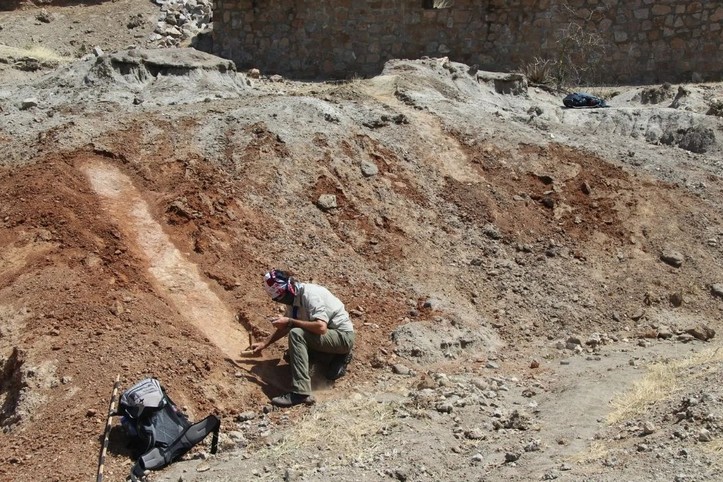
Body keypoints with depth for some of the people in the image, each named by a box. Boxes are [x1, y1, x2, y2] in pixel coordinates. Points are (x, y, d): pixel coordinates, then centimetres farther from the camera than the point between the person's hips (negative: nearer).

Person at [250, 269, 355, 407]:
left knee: (296, 334, -29)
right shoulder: (293, 298, 2)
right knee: (291, 356, 18)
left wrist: (290, 321, -30)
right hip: (329, 336, 10)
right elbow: (285, 328, 16)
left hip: (343, 336, -10)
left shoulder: (310, 295, -25)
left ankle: (301, 392, -32)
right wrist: (264, 344, 9)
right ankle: (338, 358, 16)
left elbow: (321, 327, -37)